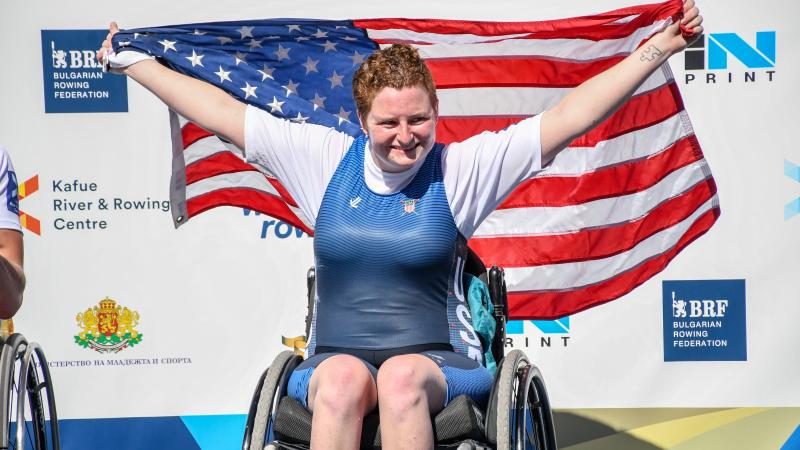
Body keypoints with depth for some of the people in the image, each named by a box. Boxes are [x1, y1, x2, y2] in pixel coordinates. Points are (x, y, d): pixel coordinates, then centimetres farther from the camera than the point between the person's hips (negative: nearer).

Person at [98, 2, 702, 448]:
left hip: (437, 362, -1)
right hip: (335, 359, 1)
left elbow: (569, 118, -1)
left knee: (402, 377, -36)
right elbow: (222, 113, 14)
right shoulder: (324, 159, 8)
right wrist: (132, 61, 18)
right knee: (344, 377, -34)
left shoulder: (461, 168, 2)